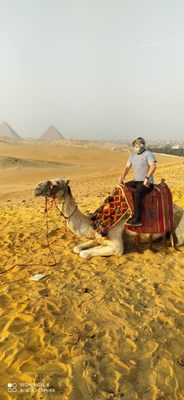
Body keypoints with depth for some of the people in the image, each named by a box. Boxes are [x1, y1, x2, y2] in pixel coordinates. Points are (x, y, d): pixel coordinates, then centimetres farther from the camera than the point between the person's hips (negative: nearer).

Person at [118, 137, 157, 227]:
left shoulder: (148, 154, -9)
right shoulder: (132, 155, 14)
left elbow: (153, 166, -23)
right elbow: (127, 167, 12)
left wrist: (147, 178, -31)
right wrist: (123, 176, -7)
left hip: (147, 183, -8)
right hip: (136, 181, 8)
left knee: (137, 193, -34)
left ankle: (137, 220, -31)